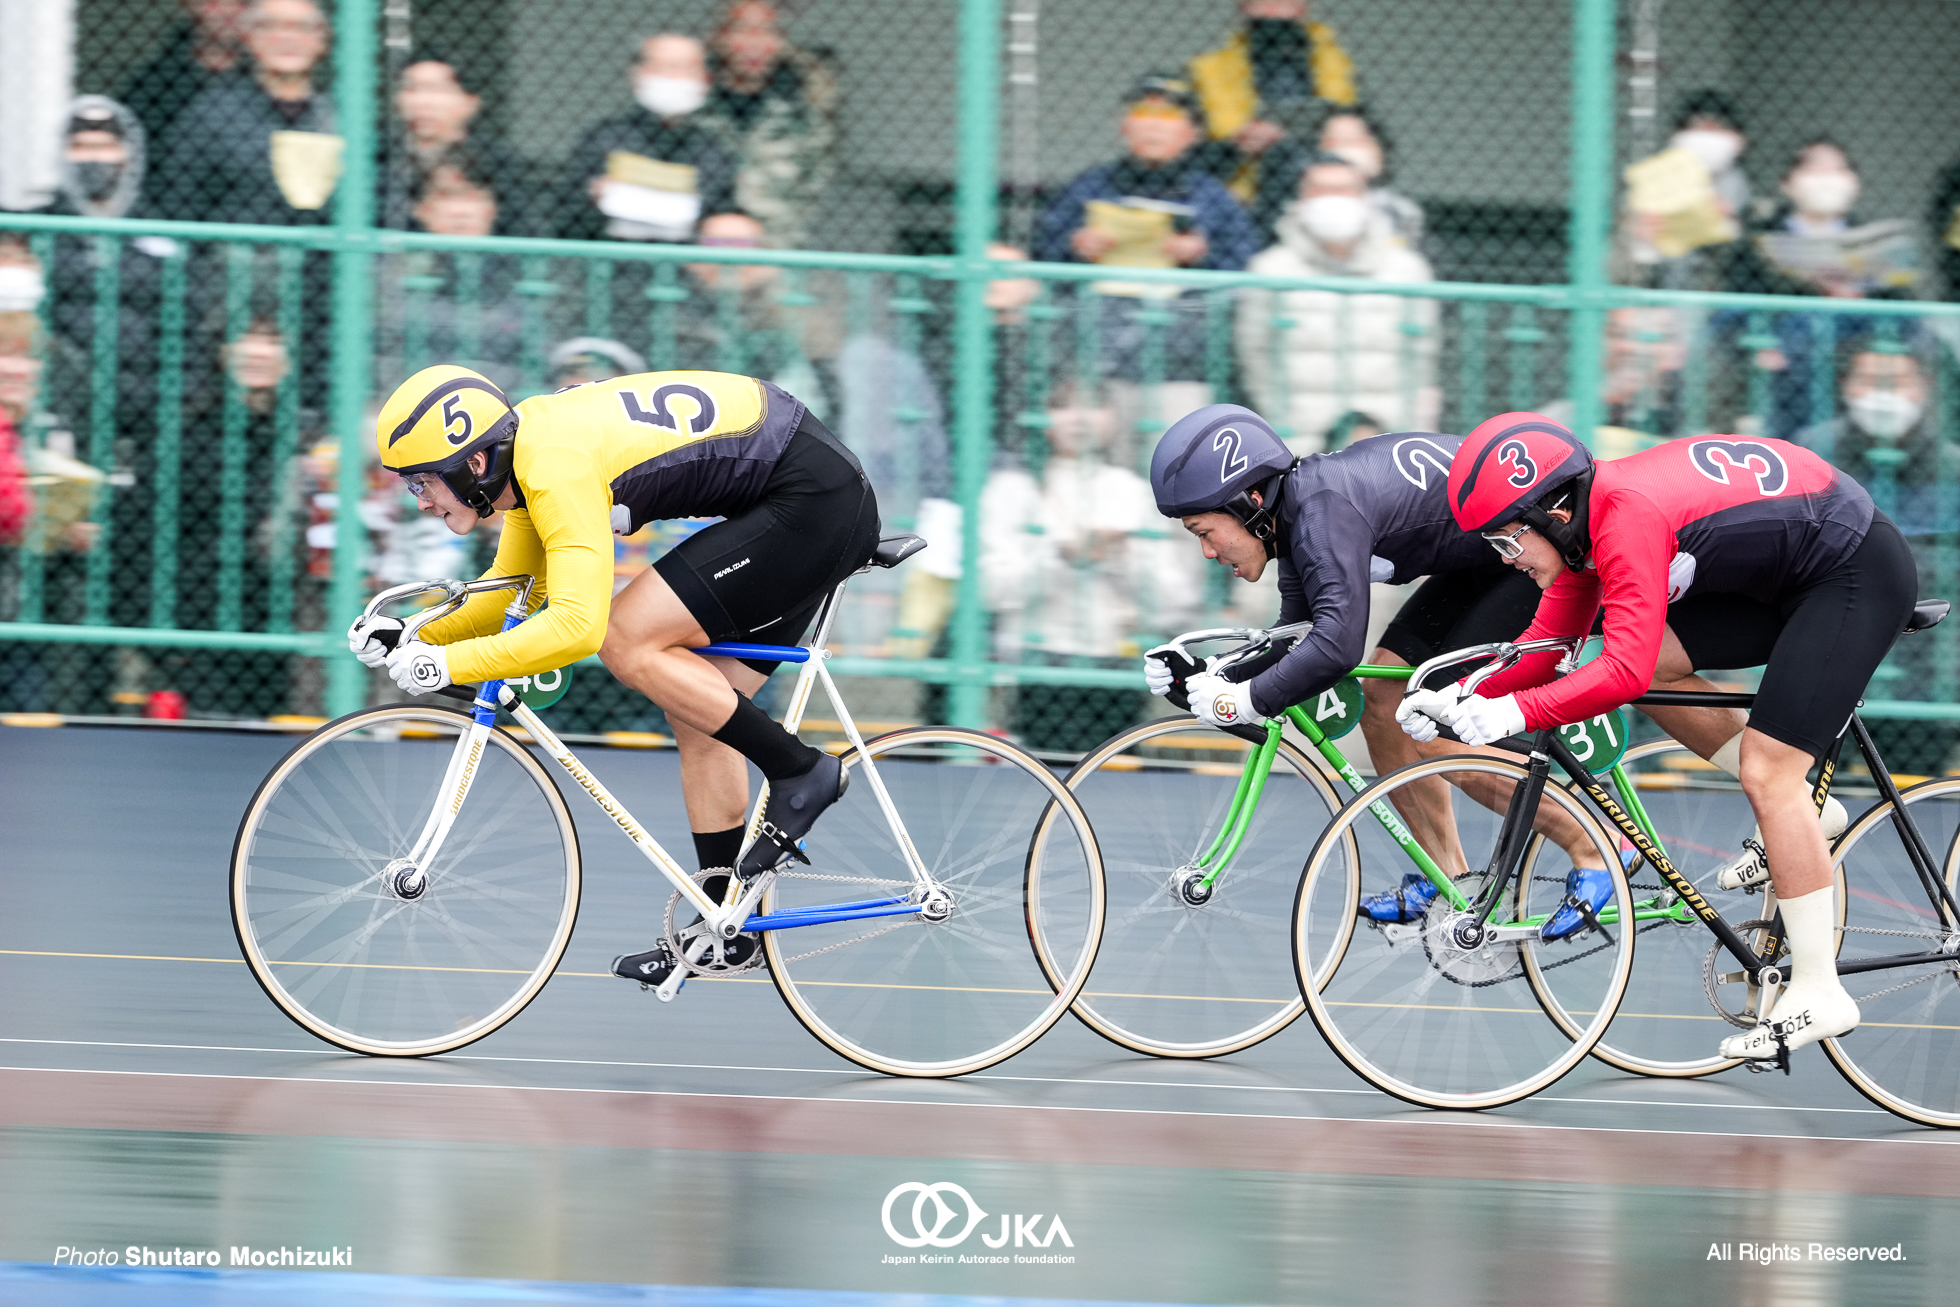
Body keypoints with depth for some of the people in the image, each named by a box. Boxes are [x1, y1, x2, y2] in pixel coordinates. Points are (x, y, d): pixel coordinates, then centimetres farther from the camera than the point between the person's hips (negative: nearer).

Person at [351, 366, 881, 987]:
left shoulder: (559, 469, -23)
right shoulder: (525, 452, 7)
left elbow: (577, 625, -33)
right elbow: (513, 593, 21)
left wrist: (445, 664, -28)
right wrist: (413, 638, 7)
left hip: (816, 500, -10)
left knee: (628, 643, -14)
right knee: (697, 711, 11)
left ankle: (799, 771, -5)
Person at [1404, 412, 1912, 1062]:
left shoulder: (1627, 516, -28)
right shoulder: (1585, 519, 0)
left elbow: (1625, 671, -35)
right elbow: (1547, 645, 7)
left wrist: (1512, 713, -38)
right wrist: (1460, 697, -6)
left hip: (1859, 570, -9)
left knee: (1768, 774, -13)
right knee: (1657, 661, 3)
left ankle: (1817, 994, -8)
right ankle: (1801, 815, 13)